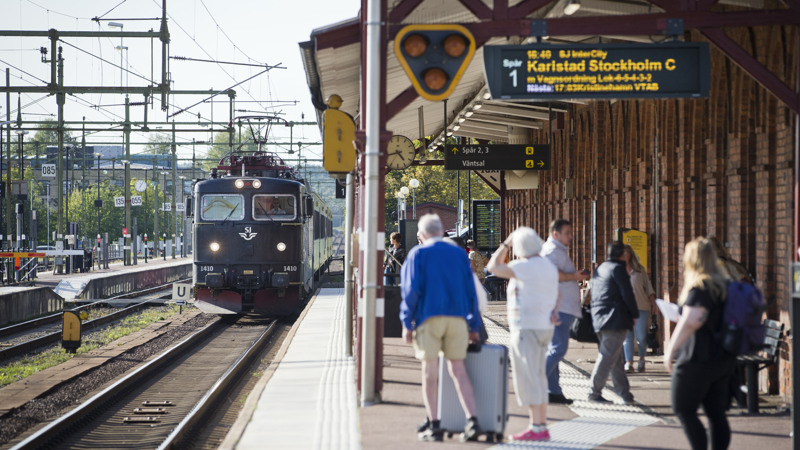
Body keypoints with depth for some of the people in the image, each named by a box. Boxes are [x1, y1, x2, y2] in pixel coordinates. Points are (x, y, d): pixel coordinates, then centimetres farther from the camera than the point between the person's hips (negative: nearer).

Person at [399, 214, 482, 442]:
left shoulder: (418, 254, 1)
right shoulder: (459, 254, 11)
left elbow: (411, 289, -5)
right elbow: (470, 290, 11)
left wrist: (407, 323, 0)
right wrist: (474, 325, 15)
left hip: (429, 318, -3)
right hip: (457, 318, 3)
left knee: (430, 371, 1)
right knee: (458, 370, 6)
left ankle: (434, 425, 2)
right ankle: (472, 421, -6)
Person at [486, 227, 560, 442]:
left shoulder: (525, 267, -16)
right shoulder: (549, 267, 13)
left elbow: (494, 267, -8)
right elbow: (556, 296, 23)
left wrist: (506, 244, 0)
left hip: (526, 327, -9)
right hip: (544, 327, 9)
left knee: (528, 378, -8)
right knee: (537, 379, 13)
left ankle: (536, 427, -10)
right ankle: (541, 425, 14)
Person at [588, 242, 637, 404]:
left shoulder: (599, 269, 18)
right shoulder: (618, 268, -8)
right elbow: (627, 294, -11)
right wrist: (634, 315, -1)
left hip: (599, 319, 9)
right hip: (616, 320, -9)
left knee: (616, 359, 10)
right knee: (607, 357, -7)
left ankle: (625, 394, 12)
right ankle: (595, 392, -9)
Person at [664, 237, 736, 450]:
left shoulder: (699, 287, -16)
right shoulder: (724, 285, 9)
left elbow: (690, 322, -26)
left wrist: (671, 349, -20)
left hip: (697, 360, -8)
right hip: (723, 359, 8)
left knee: (684, 410, 2)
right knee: (717, 414, 9)